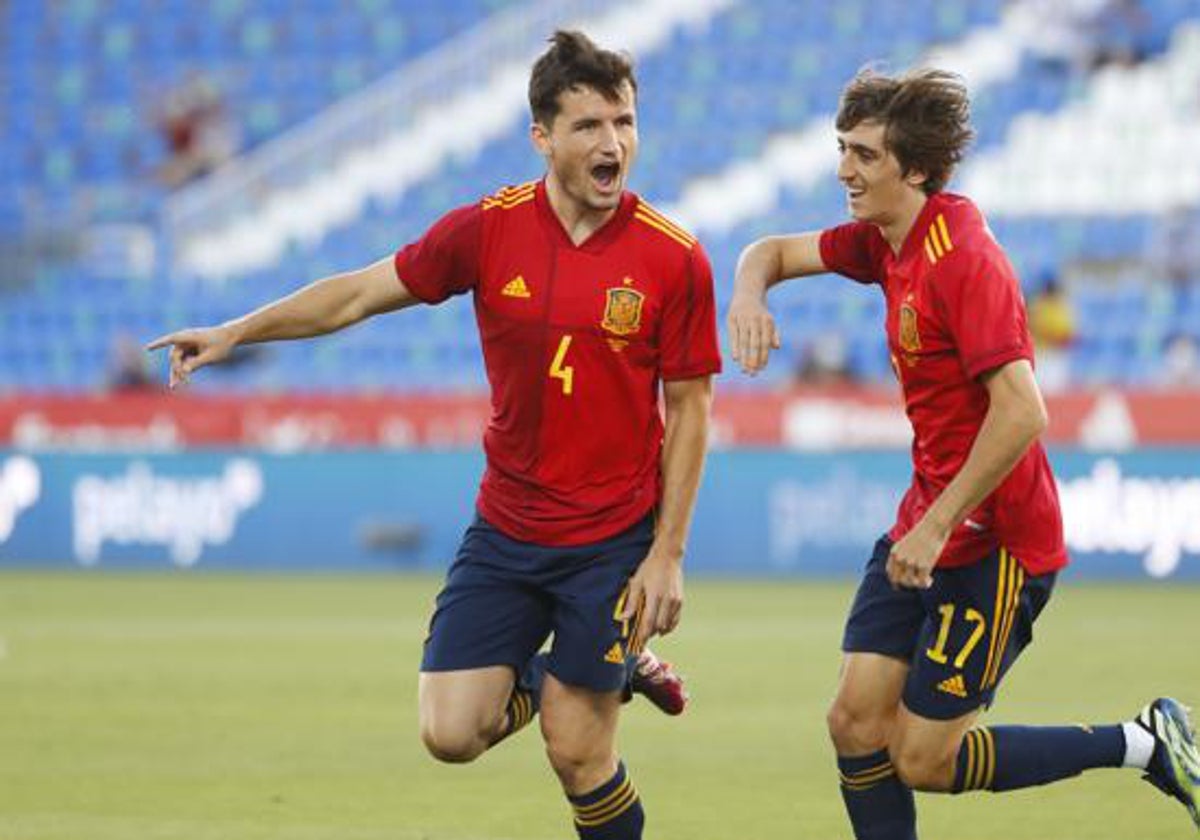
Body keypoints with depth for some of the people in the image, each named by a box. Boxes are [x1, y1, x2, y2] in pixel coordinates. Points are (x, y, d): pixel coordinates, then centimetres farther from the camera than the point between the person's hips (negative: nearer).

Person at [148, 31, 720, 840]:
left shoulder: (674, 257, -11)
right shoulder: (490, 228, -6)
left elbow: (690, 409, -5)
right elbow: (362, 292, 6)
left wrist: (667, 555, -8)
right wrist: (234, 332, 3)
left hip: (614, 540, -3)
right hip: (506, 526, 3)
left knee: (577, 752, -4)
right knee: (452, 733, -3)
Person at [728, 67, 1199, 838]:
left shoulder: (964, 258, -21)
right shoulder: (885, 241, 5)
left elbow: (1022, 413, -28)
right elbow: (777, 252, 19)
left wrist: (935, 527, -24)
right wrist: (749, 292, -6)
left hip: (995, 541, -9)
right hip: (926, 525, 9)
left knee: (922, 761, -4)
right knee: (856, 725, 0)